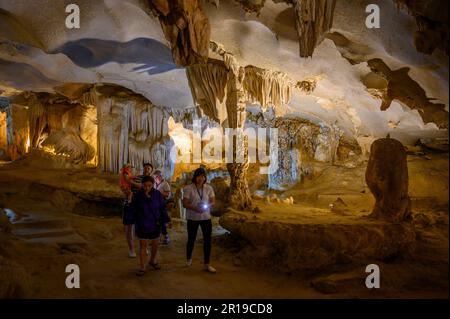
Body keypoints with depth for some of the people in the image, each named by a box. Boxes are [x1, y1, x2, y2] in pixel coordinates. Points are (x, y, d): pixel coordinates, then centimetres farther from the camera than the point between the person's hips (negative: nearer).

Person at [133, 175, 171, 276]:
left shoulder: (157, 194, -6)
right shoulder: (138, 195, -10)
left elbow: (162, 208, -2)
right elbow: (135, 209, -15)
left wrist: (167, 220, -5)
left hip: (155, 224, 2)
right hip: (142, 225, -2)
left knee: (155, 244, 15)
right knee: (143, 245, 2)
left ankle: (152, 261, 39)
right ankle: (143, 267, 11)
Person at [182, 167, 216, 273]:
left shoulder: (209, 188, 1)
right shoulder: (188, 188, -8)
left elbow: (213, 201, 3)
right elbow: (185, 204, -10)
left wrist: (207, 205, -18)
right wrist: (195, 208, -26)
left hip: (206, 217, 2)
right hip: (192, 218, -2)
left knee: (207, 240, 1)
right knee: (191, 239, 12)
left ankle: (207, 264, 11)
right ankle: (189, 259, 38)